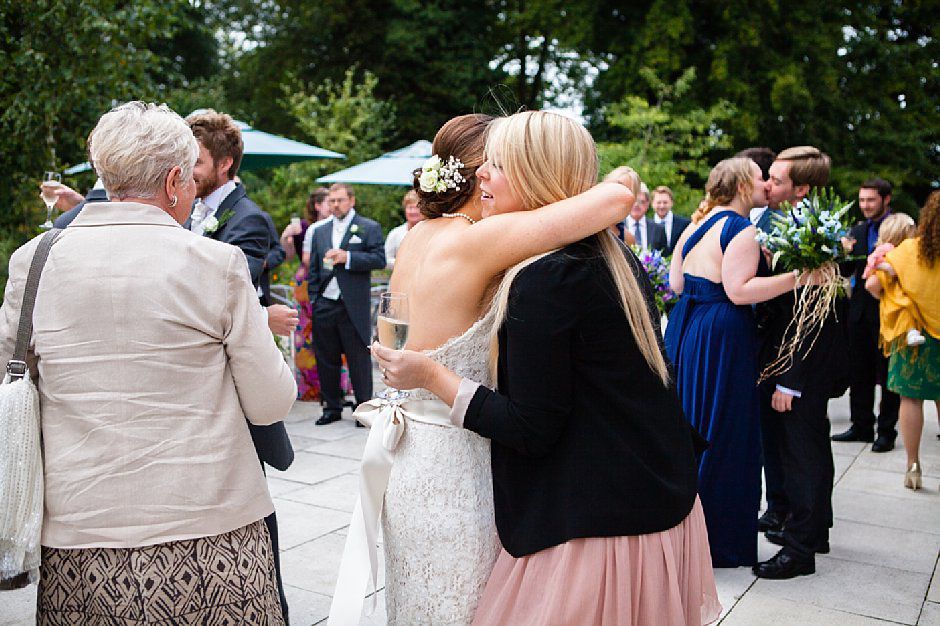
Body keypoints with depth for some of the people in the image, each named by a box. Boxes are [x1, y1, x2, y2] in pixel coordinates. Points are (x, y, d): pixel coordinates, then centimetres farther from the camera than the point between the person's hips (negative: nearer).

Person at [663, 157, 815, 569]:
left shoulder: (696, 224, 11)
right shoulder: (741, 229, -13)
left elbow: (676, 284, 10)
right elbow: (739, 290, -23)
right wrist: (798, 276, -21)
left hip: (685, 330, 9)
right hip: (722, 336, -9)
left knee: (687, 425, 17)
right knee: (719, 435, 1)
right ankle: (718, 539, 12)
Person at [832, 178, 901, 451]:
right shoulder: (858, 231, 10)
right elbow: (847, 270, 6)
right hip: (860, 311, 6)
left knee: (888, 374, 6)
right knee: (860, 373, 13)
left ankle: (887, 431, 16)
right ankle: (862, 426, 25)